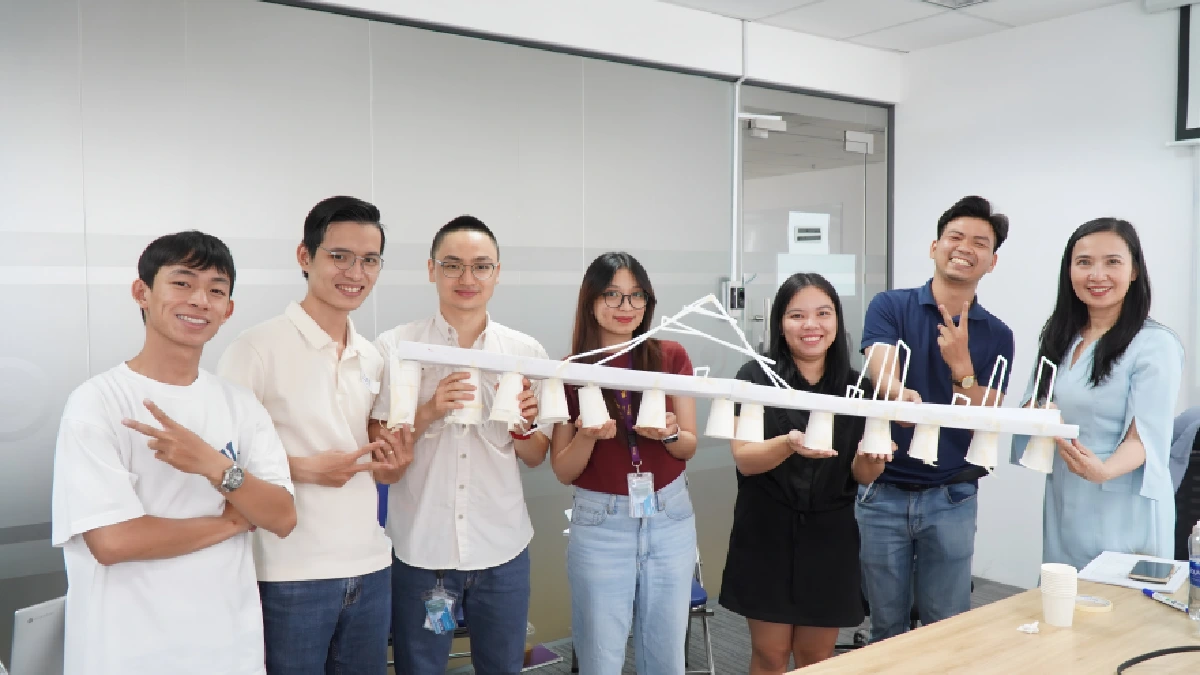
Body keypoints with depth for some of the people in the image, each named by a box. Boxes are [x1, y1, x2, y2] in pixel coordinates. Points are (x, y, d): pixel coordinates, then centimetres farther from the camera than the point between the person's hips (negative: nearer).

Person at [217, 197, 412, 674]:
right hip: (292, 575, -6)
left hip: (370, 567, 6)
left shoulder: (373, 358, 9)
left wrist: (388, 467, -2)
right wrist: (303, 468, -20)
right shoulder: (258, 347, -10)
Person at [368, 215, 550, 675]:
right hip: (420, 549, -2)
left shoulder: (527, 352, 0)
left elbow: (535, 457, 7)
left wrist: (520, 425, -14)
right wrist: (428, 412, -21)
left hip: (503, 549, 2)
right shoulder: (393, 348, -7)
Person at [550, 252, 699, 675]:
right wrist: (587, 435, -22)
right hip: (601, 523, -1)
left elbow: (690, 446, 2)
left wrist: (668, 433, -20)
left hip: (670, 517, 2)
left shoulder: (671, 357, -2)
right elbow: (563, 472, -3)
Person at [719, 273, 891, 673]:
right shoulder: (756, 377, -7)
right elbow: (744, 459, -14)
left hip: (831, 538, 2)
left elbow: (862, 476, 2)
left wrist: (872, 458, -21)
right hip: (767, 535, -2)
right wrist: (788, 444, -34)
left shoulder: (856, 386, 1)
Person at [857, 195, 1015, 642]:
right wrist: (904, 397, -42)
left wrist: (960, 364, -23)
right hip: (883, 492, -1)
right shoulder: (890, 307, -2)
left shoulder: (997, 336, 2)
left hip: (951, 499, 1)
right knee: (886, 627, 12)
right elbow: (882, 375, -19)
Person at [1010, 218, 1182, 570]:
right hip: (1061, 507, 6)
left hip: (1124, 514, -5)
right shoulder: (1059, 338, 9)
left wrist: (1103, 470, -35)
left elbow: (1146, 435, -16)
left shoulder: (1155, 344, -10)